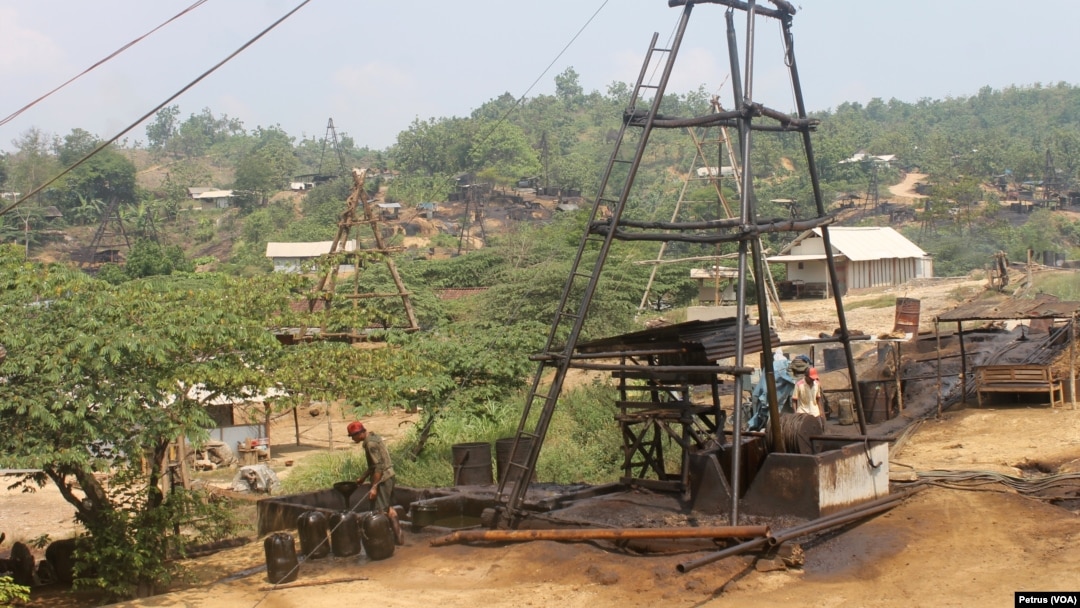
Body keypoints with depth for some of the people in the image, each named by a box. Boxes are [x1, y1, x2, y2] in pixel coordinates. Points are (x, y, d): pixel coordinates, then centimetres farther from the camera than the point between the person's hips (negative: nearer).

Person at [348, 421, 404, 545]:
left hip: (382, 478, -10)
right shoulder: (373, 437, 11)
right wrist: (363, 477, 22)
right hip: (388, 475, 10)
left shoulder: (371, 444, -19)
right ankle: (398, 535, 24)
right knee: (388, 507, 18)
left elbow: (378, 467, -23)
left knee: (381, 510, -6)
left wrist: (374, 487, -23)